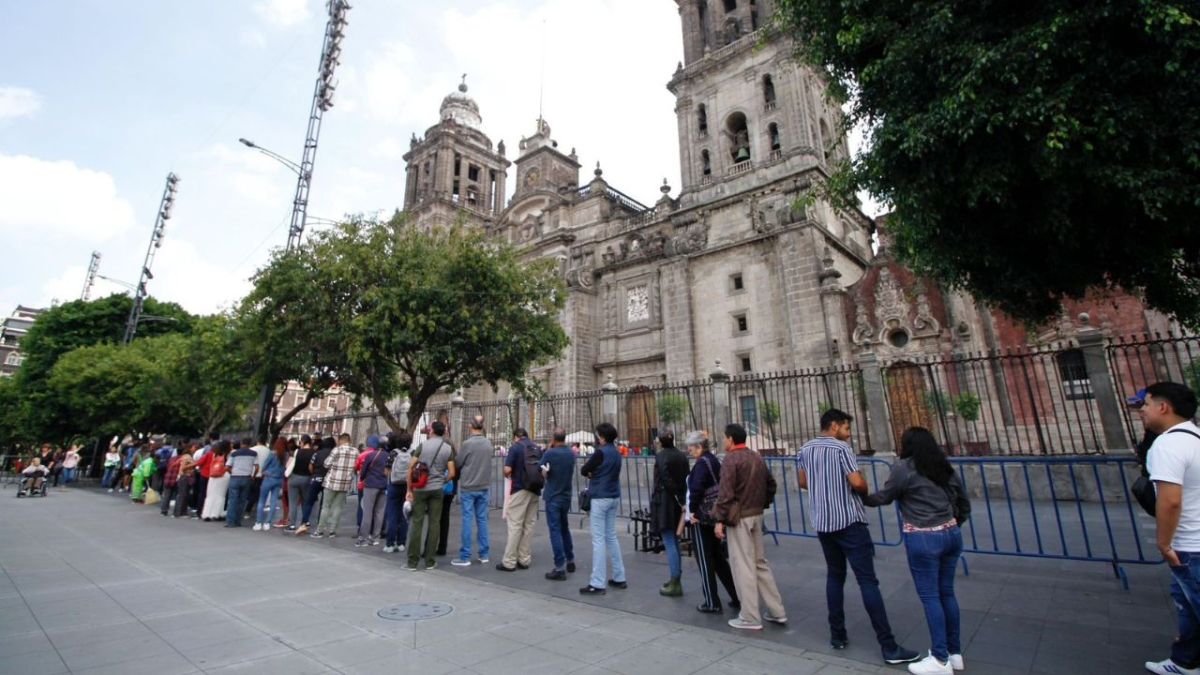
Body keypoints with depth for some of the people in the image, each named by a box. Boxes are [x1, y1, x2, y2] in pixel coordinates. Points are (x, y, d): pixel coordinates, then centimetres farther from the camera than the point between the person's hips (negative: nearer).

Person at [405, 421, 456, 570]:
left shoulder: (423, 445, -2)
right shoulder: (448, 449, 1)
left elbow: (411, 467, -4)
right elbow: (452, 473, -3)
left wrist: (409, 489, 2)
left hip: (420, 488, -1)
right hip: (437, 489, 1)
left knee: (416, 522, 4)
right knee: (434, 523, 6)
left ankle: (412, 561, 7)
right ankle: (429, 561, 10)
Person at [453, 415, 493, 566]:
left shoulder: (467, 443, -14)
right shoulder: (488, 443, 0)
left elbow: (458, 464, -4)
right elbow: (490, 459, 7)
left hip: (468, 487, -4)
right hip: (484, 487, 4)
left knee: (467, 520, 1)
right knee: (482, 520, 11)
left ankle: (465, 557, 6)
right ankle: (484, 554, 17)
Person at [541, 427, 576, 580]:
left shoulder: (550, 453, -15)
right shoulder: (571, 453, 3)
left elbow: (542, 474, -5)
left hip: (553, 497, -6)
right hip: (566, 496, 6)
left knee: (555, 531, -2)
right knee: (564, 528, 20)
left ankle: (560, 568, -1)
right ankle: (570, 561, 28)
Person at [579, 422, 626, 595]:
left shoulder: (601, 452, -15)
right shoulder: (617, 453, 9)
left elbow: (583, 471, -9)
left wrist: (589, 472, 10)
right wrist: (593, 473, 1)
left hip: (600, 498, -8)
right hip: (614, 497, 8)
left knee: (599, 539, -4)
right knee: (611, 537, 16)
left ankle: (597, 584, -1)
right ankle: (619, 578, 22)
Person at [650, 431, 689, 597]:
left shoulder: (661, 456, -12)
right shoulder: (682, 455, 8)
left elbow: (667, 480, -20)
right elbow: (685, 479, 4)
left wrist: (679, 499, -14)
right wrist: (682, 499, 1)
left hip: (664, 502, -7)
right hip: (679, 502, 7)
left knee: (669, 544, -2)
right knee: (675, 542, 18)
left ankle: (675, 584, 0)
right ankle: (675, 579, 26)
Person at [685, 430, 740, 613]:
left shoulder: (702, 463, -18)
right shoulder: (714, 460, 9)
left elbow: (696, 488, -30)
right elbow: (718, 486, 13)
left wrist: (692, 510, -16)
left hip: (702, 517, -9)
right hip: (715, 515, 9)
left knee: (705, 560, 3)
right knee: (718, 557, 18)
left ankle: (712, 603, 13)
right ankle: (737, 597, 24)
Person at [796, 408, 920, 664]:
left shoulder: (805, 450, 7)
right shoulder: (840, 447, -12)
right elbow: (857, 482, -19)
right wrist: (866, 491, 3)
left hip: (822, 523, 6)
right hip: (849, 521, -6)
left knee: (834, 576, 15)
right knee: (867, 580, -3)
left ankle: (837, 635, 18)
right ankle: (889, 646, 0)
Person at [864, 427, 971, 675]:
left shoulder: (903, 468, -9)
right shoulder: (945, 468, 11)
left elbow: (883, 497, -2)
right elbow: (964, 504, 18)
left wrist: (861, 498, 14)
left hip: (923, 540, -7)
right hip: (951, 535, 7)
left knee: (930, 597, 3)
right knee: (946, 593, 17)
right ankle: (955, 652, 28)